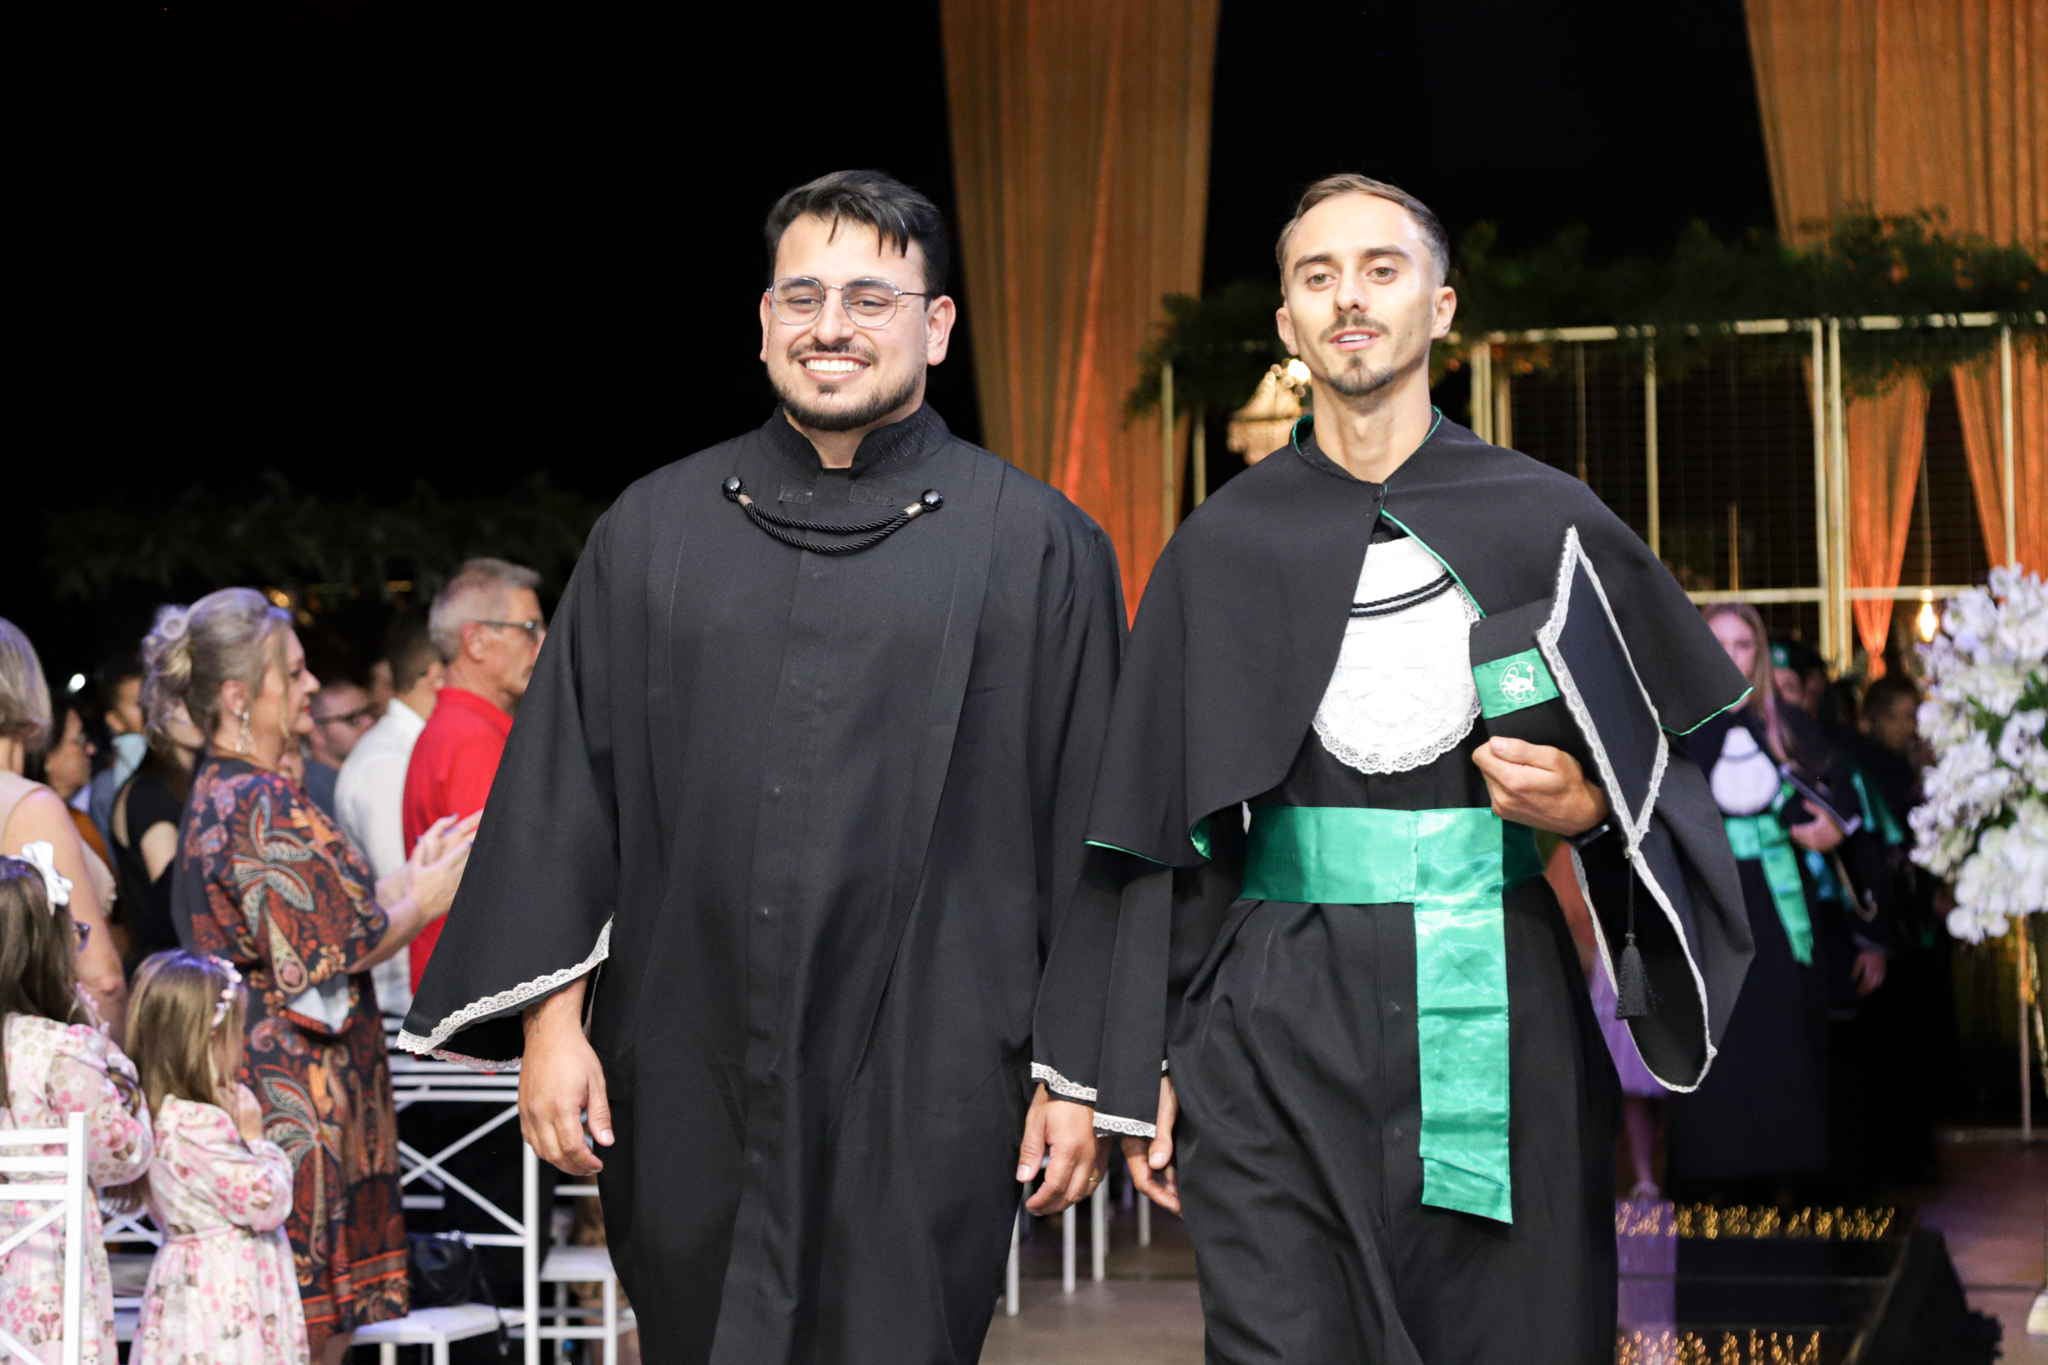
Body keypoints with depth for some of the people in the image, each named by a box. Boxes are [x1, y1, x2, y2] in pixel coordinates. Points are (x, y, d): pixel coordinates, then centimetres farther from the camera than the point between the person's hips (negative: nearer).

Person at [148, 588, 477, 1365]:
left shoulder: (217, 796, 17)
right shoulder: (264, 805, -15)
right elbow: (330, 953, -15)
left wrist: (409, 880, 16)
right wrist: (427, 900, -2)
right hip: (295, 1102, -10)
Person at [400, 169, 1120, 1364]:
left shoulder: (1038, 548, 2)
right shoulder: (656, 532, 9)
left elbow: (1092, 820, 2)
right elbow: (561, 782, 9)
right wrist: (552, 1017, 2)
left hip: (922, 1097, -2)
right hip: (692, 1082, 2)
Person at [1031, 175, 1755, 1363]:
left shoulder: (1545, 522, 5)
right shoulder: (1228, 542, 7)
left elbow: (1669, 772, 9)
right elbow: (1162, 829, 8)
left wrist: (1592, 809, -14)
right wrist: (1142, 1071, 4)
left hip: (1498, 1030, 0)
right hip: (1277, 1039, 0)